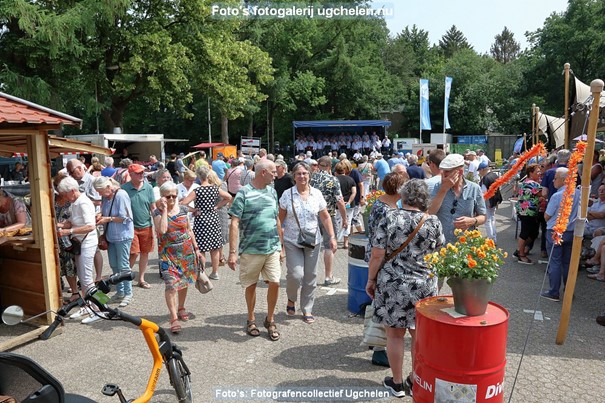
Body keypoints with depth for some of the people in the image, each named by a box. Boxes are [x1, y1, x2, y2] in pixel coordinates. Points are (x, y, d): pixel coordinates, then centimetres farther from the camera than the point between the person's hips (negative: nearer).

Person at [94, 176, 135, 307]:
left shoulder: (121, 195, -17)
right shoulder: (106, 197, 6)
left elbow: (126, 218, -19)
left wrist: (108, 219, -18)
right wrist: (100, 216, -1)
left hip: (122, 236, -8)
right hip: (111, 236, 8)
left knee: (123, 266, 0)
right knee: (114, 265, 14)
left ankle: (128, 294, 12)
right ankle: (119, 291, 28)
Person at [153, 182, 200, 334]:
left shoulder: (183, 209, 5)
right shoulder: (158, 212, -5)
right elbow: (162, 230, -23)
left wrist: (196, 248, 11)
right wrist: (164, 209, -18)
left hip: (186, 251, 4)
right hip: (168, 253, -4)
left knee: (184, 282, 15)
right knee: (171, 285, -12)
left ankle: (181, 308, 36)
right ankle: (174, 318, -7)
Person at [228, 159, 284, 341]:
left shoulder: (272, 192, 9)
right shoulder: (244, 193, -8)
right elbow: (234, 223, -11)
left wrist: (282, 246, 15)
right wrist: (232, 252, -16)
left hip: (272, 249, 4)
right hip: (250, 249, -4)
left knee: (275, 283, 0)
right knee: (250, 285, 10)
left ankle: (270, 320, 21)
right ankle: (251, 320, 31)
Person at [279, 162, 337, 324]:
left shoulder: (317, 194, 1)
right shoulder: (287, 195, -3)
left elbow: (326, 217, 6)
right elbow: (280, 219, 1)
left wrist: (332, 237, -1)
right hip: (292, 242, -2)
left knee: (310, 277, 7)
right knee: (296, 275, -10)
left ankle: (307, 309, 24)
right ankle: (291, 299, 22)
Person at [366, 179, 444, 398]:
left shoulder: (389, 217, -8)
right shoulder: (433, 222, -3)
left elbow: (377, 255, -9)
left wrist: (371, 279, 2)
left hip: (392, 283, -2)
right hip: (424, 285, 2)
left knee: (395, 333, 11)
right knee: (419, 334, 17)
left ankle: (397, 383, 24)